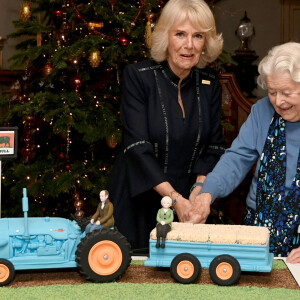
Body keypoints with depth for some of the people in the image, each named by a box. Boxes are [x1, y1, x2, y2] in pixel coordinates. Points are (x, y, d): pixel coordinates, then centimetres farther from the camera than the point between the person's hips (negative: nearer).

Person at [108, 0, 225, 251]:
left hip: (187, 201, 3)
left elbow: (214, 146, 1)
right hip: (138, 202, -3)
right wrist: (175, 198, -24)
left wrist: (198, 193, -16)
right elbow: (137, 146, -18)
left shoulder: (210, 83, 1)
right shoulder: (138, 76, -11)